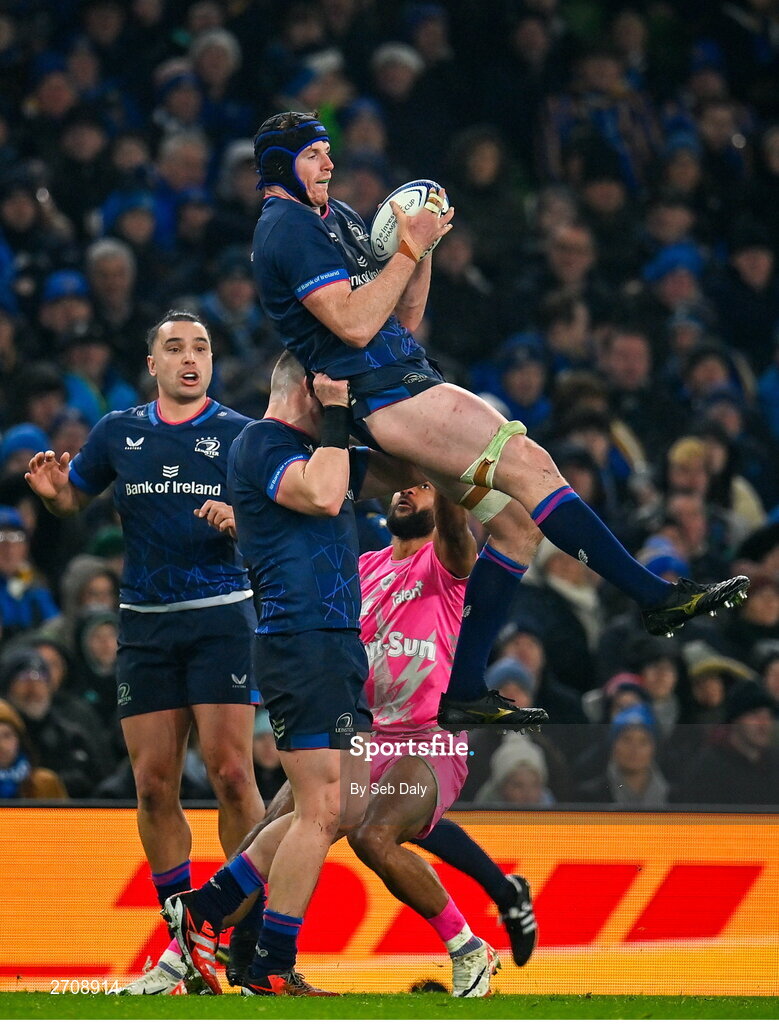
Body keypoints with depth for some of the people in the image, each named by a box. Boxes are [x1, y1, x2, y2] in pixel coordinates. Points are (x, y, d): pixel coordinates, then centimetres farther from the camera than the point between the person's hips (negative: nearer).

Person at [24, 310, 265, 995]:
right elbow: (73, 501, 22)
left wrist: (241, 523, -19)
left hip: (220, 615, -3)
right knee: (154, 785, 1)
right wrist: (51, 489, 0)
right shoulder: (119, 433, 11)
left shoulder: (239, 434, 2)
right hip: (146, 623, 3)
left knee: (231, 773, -12)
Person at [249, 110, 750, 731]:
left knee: (514, 515, 1)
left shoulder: (337, 218, 23)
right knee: (529, 464, -19)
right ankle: (655, 596, -20)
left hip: (408, 386, 10)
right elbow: (354, 325, -19)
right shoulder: (289, 227, -7)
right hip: (380, 394, -10)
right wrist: (409, 249, -14)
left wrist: (423, 247, 8)